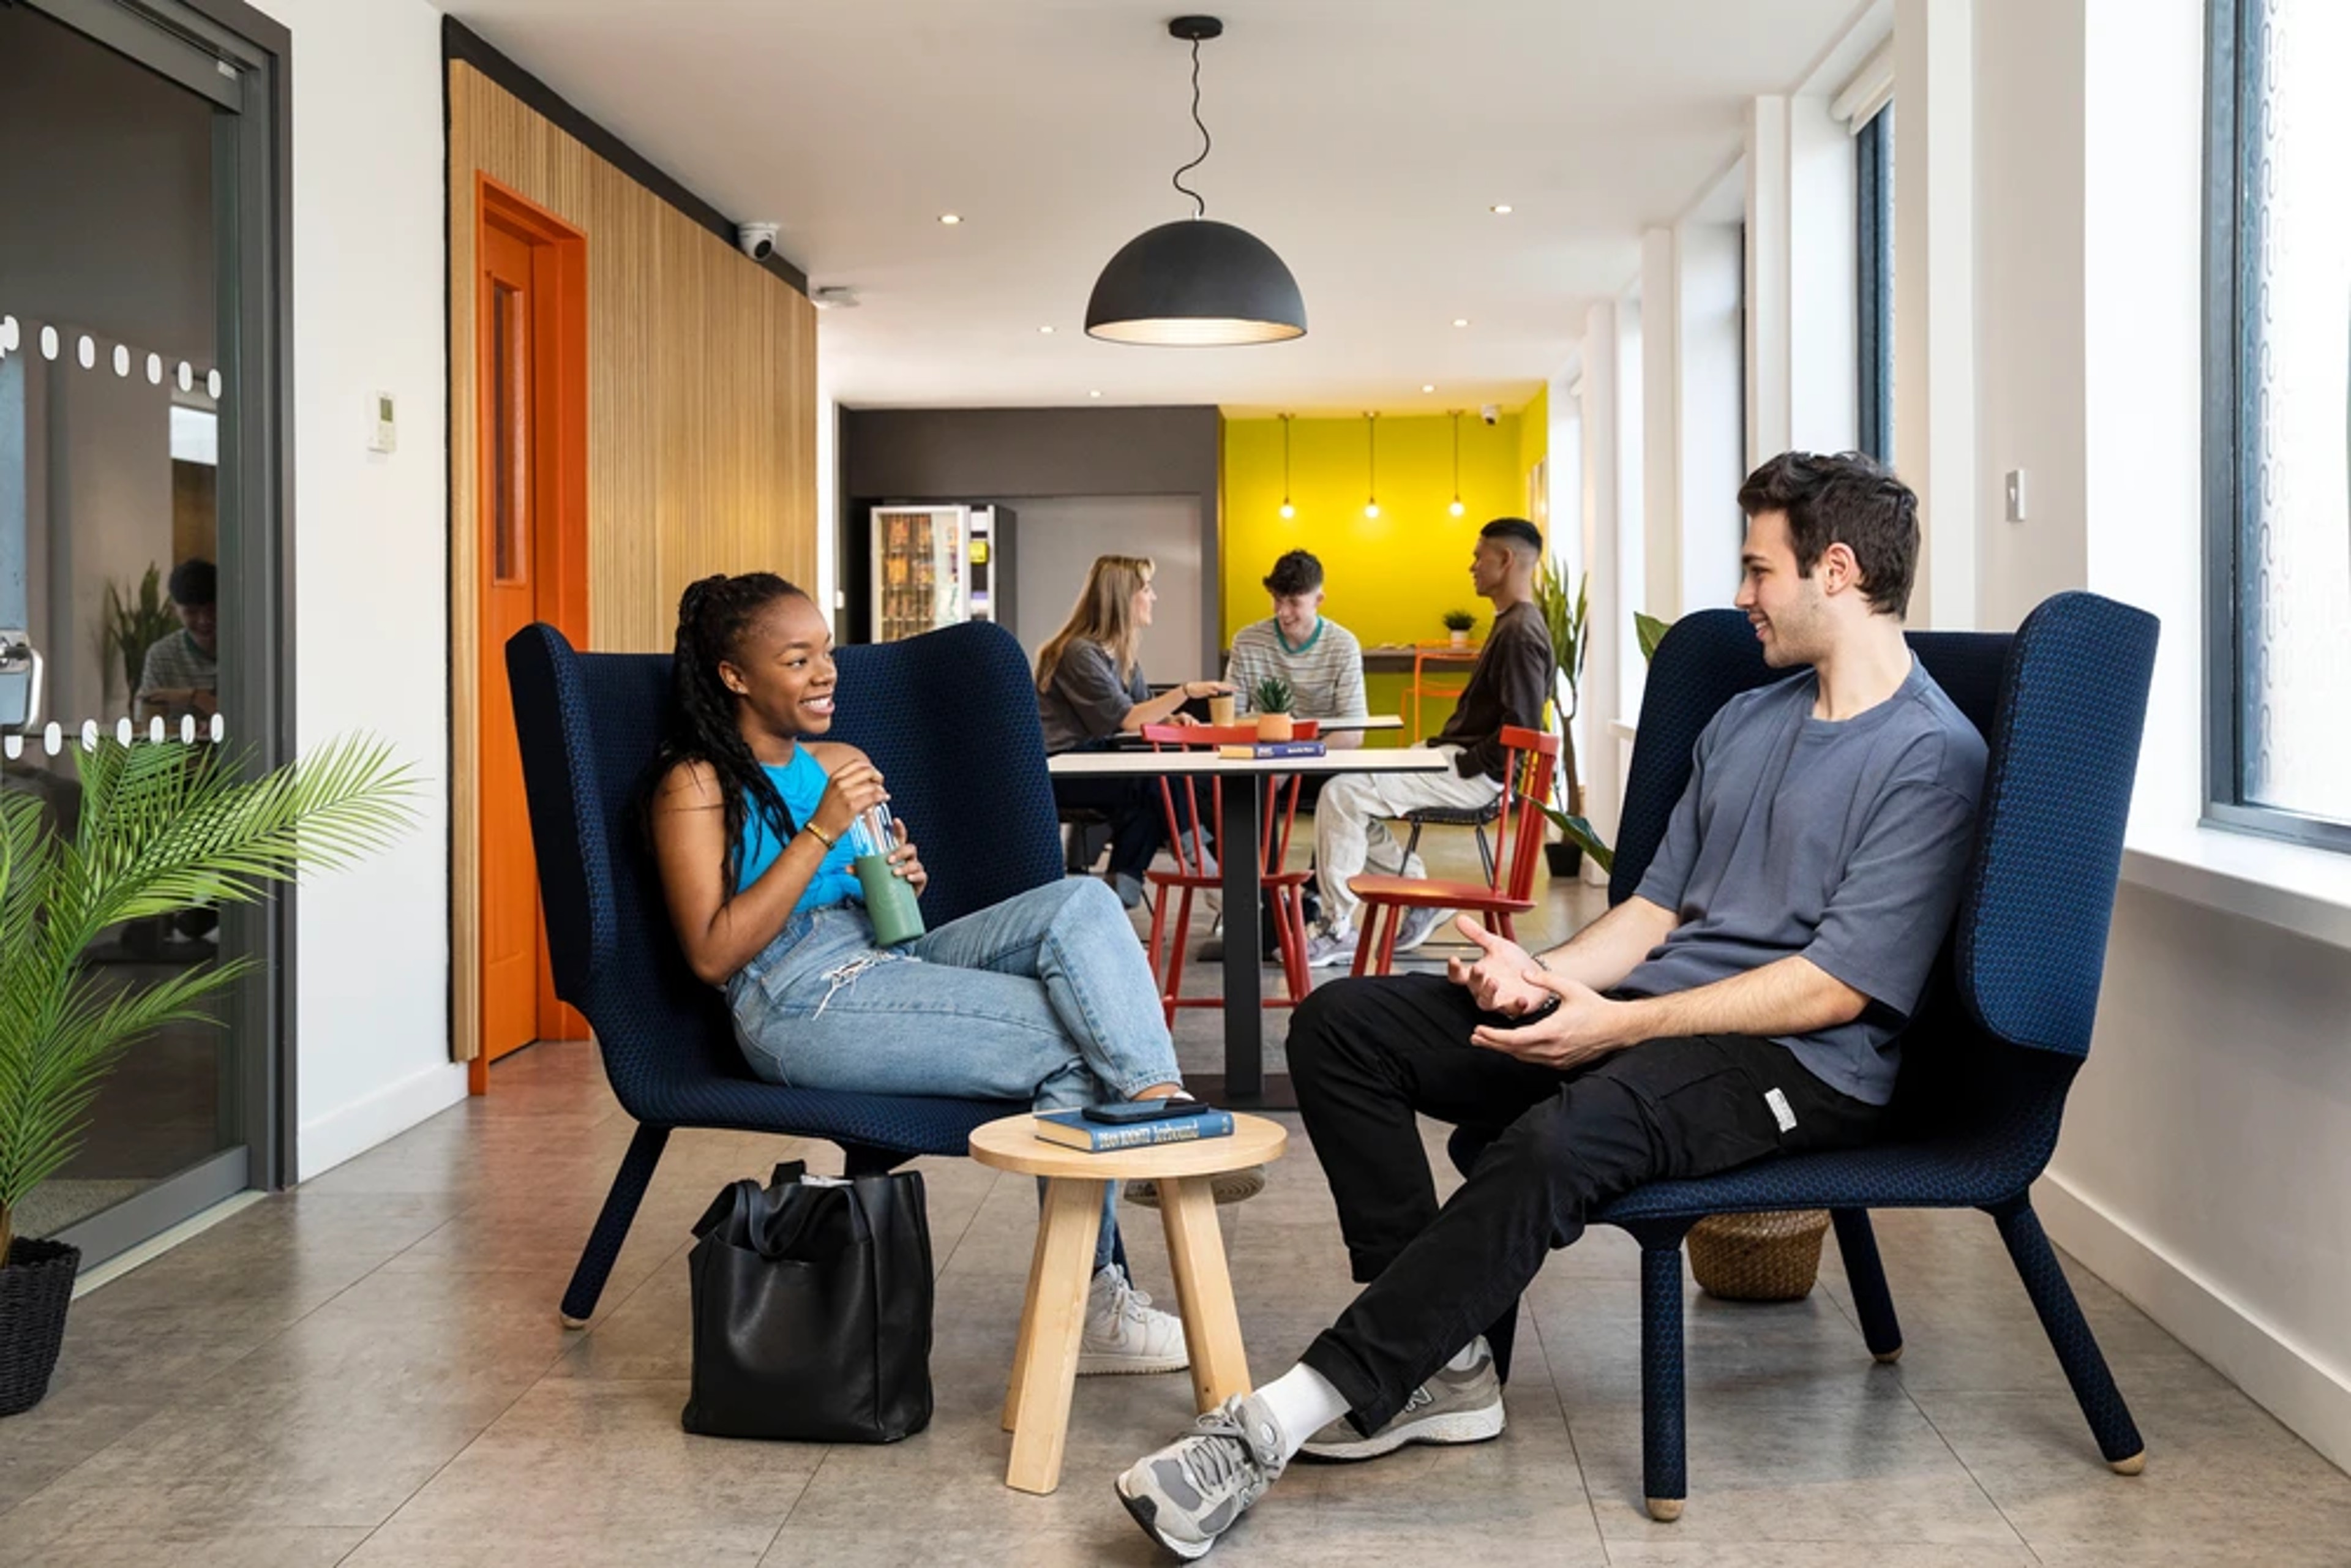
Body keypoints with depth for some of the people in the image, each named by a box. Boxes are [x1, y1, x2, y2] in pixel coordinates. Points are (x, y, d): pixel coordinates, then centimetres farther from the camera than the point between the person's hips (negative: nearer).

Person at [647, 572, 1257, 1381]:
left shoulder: (840, 764, 21)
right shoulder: (695, 786, 0)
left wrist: (899, 881, 2)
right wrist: (820, 832, -15)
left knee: (1080, 904, -18)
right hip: (800, 1007, -7)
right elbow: (712, 955, -11)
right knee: (1069, 1040, -21)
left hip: (888, 963, 7)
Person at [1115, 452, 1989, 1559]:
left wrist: (1617, 1024, -19)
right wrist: (1546, 973, -2)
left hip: (1800, 1062, -9)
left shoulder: (1930, 755, -8)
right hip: (1649, 1014, 9)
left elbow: (1840, 986, -15)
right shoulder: (1744, 723, 20)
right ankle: (1440, 1366, -12)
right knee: (1342, 1023, -6)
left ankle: (1274, 1424, -35)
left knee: (1558, 1141, -39)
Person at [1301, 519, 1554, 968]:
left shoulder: (1522, 632, -17)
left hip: (1473, 775, -11)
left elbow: (1522, 728, -24)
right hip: (1456, 755, 11)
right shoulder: (1511, 624, 16)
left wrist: (1463, 767, -18)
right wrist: (1441, 750, 10)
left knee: (1342, 795, -19)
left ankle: (1338, 932, -14)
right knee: (1345, 789, 11)